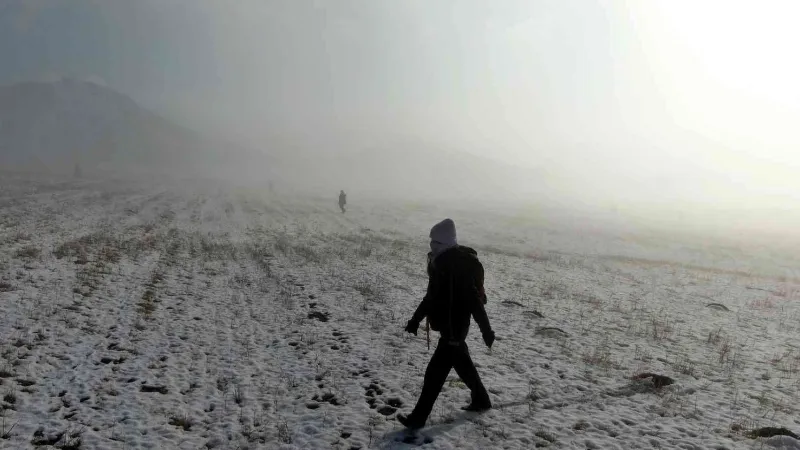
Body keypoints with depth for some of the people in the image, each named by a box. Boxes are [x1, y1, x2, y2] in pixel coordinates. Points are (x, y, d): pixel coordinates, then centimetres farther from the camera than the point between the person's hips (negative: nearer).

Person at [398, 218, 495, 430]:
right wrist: (416, 319, 17)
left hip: (455, 327, -10)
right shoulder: (440, 262, 7)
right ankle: (481, 400, 40)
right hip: (449, 325, 10)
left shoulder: (460, 266, -23)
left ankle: (418, 417, 4)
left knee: (436, 371, -4)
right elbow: (433, 295, 15)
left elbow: (474, 300, -22)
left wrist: (486, 330, -20)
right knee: (461, 362, 22)